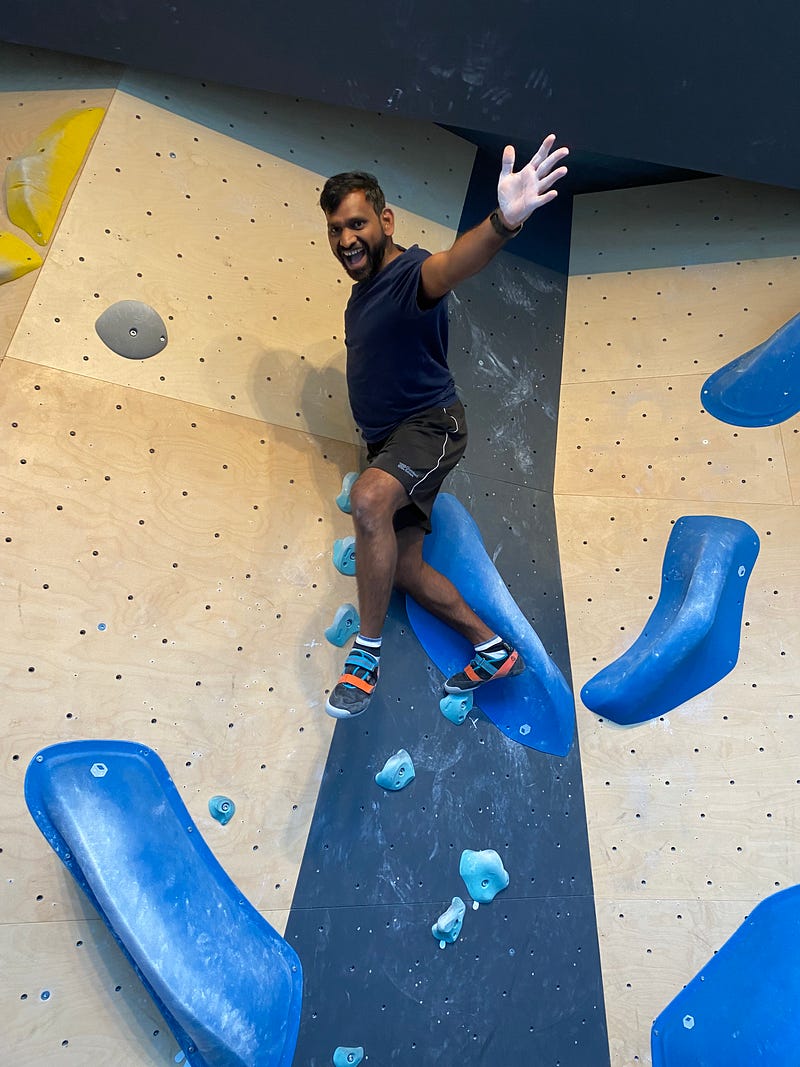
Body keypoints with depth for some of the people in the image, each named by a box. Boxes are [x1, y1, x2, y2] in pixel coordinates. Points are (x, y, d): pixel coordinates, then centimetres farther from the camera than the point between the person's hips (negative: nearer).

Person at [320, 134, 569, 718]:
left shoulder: (410, 273, -15)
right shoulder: (361, 293, 12)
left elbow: (452, 264, -39)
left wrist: (503, 221, -61)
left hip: (429, 425, -9)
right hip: (387, 439, 10)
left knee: (369, 499, -37)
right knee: (406, 567, 9)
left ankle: (366, 653, -21)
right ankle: (494, 650, 24)